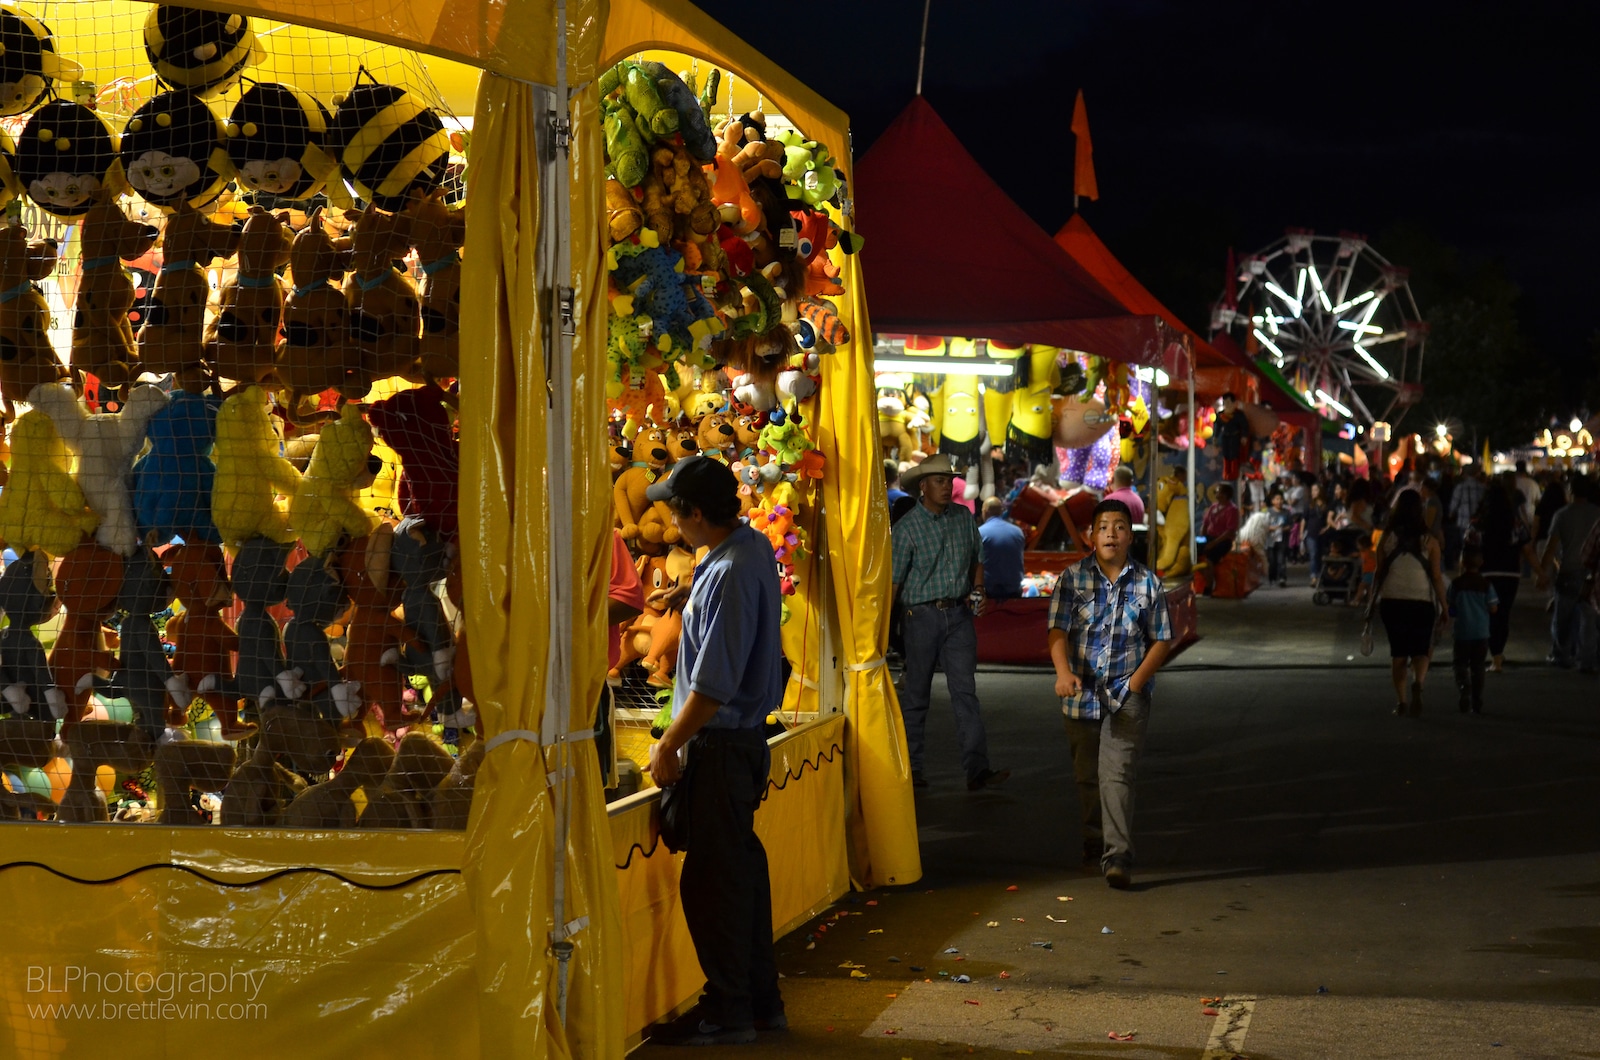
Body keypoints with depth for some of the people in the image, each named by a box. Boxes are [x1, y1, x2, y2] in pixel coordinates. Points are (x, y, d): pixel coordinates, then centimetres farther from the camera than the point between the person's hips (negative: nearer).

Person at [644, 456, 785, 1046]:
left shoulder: (729, 576, -24)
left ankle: (728, 1010, 6)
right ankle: (761, 999, 24)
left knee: (712, 879, -2)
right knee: (742, 865, 16)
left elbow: (713, 686, -23)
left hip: (722, 743, -10)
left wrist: (669, 747, -15)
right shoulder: (752, 545, 7)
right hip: (745, 735, 10)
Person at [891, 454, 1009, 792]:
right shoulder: (907, 527, -7)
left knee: (965, 691, -3)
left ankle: (977, 770, -9)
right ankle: (910, 767, 16)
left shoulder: (964, 518, 7)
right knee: (916, 693, 6)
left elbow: (977, 559, 19)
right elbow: (893, 581, -8)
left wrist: (977, 592, 1)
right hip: (922, 614, -3)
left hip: (959, 613, 3)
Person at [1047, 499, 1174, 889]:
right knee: (1086, 776, 14)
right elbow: (1058, 630, -9)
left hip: (1127, 695, -2)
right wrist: (1063, 671, -26)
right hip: (1082, 693, 2)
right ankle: (1094, 840, 35)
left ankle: (1118, 857, -17)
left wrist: (1138, 681, -9)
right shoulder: (1073, 578, 0)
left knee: (1117, 775, -14)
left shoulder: (1147, 583, 1)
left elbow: (1161, 640, 4)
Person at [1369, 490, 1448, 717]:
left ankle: (1400, 701, 7)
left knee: (1397, 652, 12)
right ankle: (1418, 683, -21)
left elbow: (1379, 573, 4)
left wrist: (1371, 602, 14)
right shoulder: (1429, 540, -4)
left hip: (1391, 601, 1)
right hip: (1421, 602, -1)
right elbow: (1436, 576, -3)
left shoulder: (1386, 538, 1)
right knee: (1421, 650, 9)